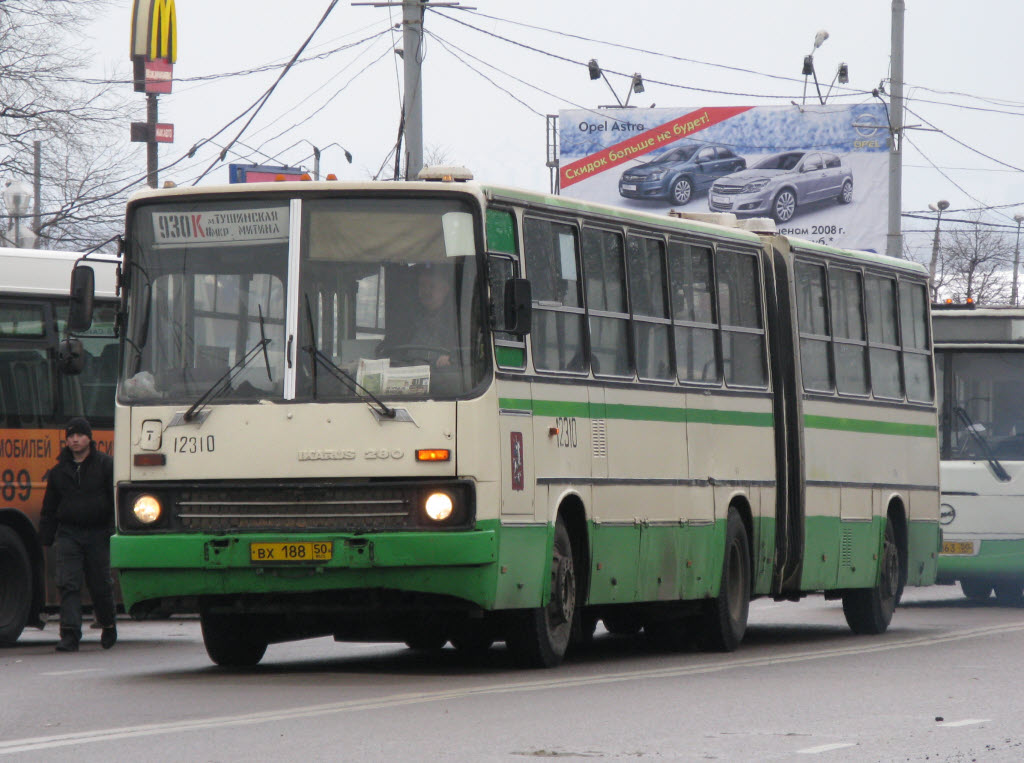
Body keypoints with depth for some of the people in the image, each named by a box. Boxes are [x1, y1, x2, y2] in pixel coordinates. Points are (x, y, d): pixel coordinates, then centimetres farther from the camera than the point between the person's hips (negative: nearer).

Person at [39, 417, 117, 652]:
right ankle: (70, 635, -14)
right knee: (68, 584, -10)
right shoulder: (60, 470, 12)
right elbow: (49, 507, 18)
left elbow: (116, 499, 0)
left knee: (101, 584, 7)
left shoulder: (105, 465, 2)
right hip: (68, 534, 2)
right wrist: (46, 537, 13)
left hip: (98, 534, -2)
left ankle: (108, 624, 32)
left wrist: (115, 528, -9)